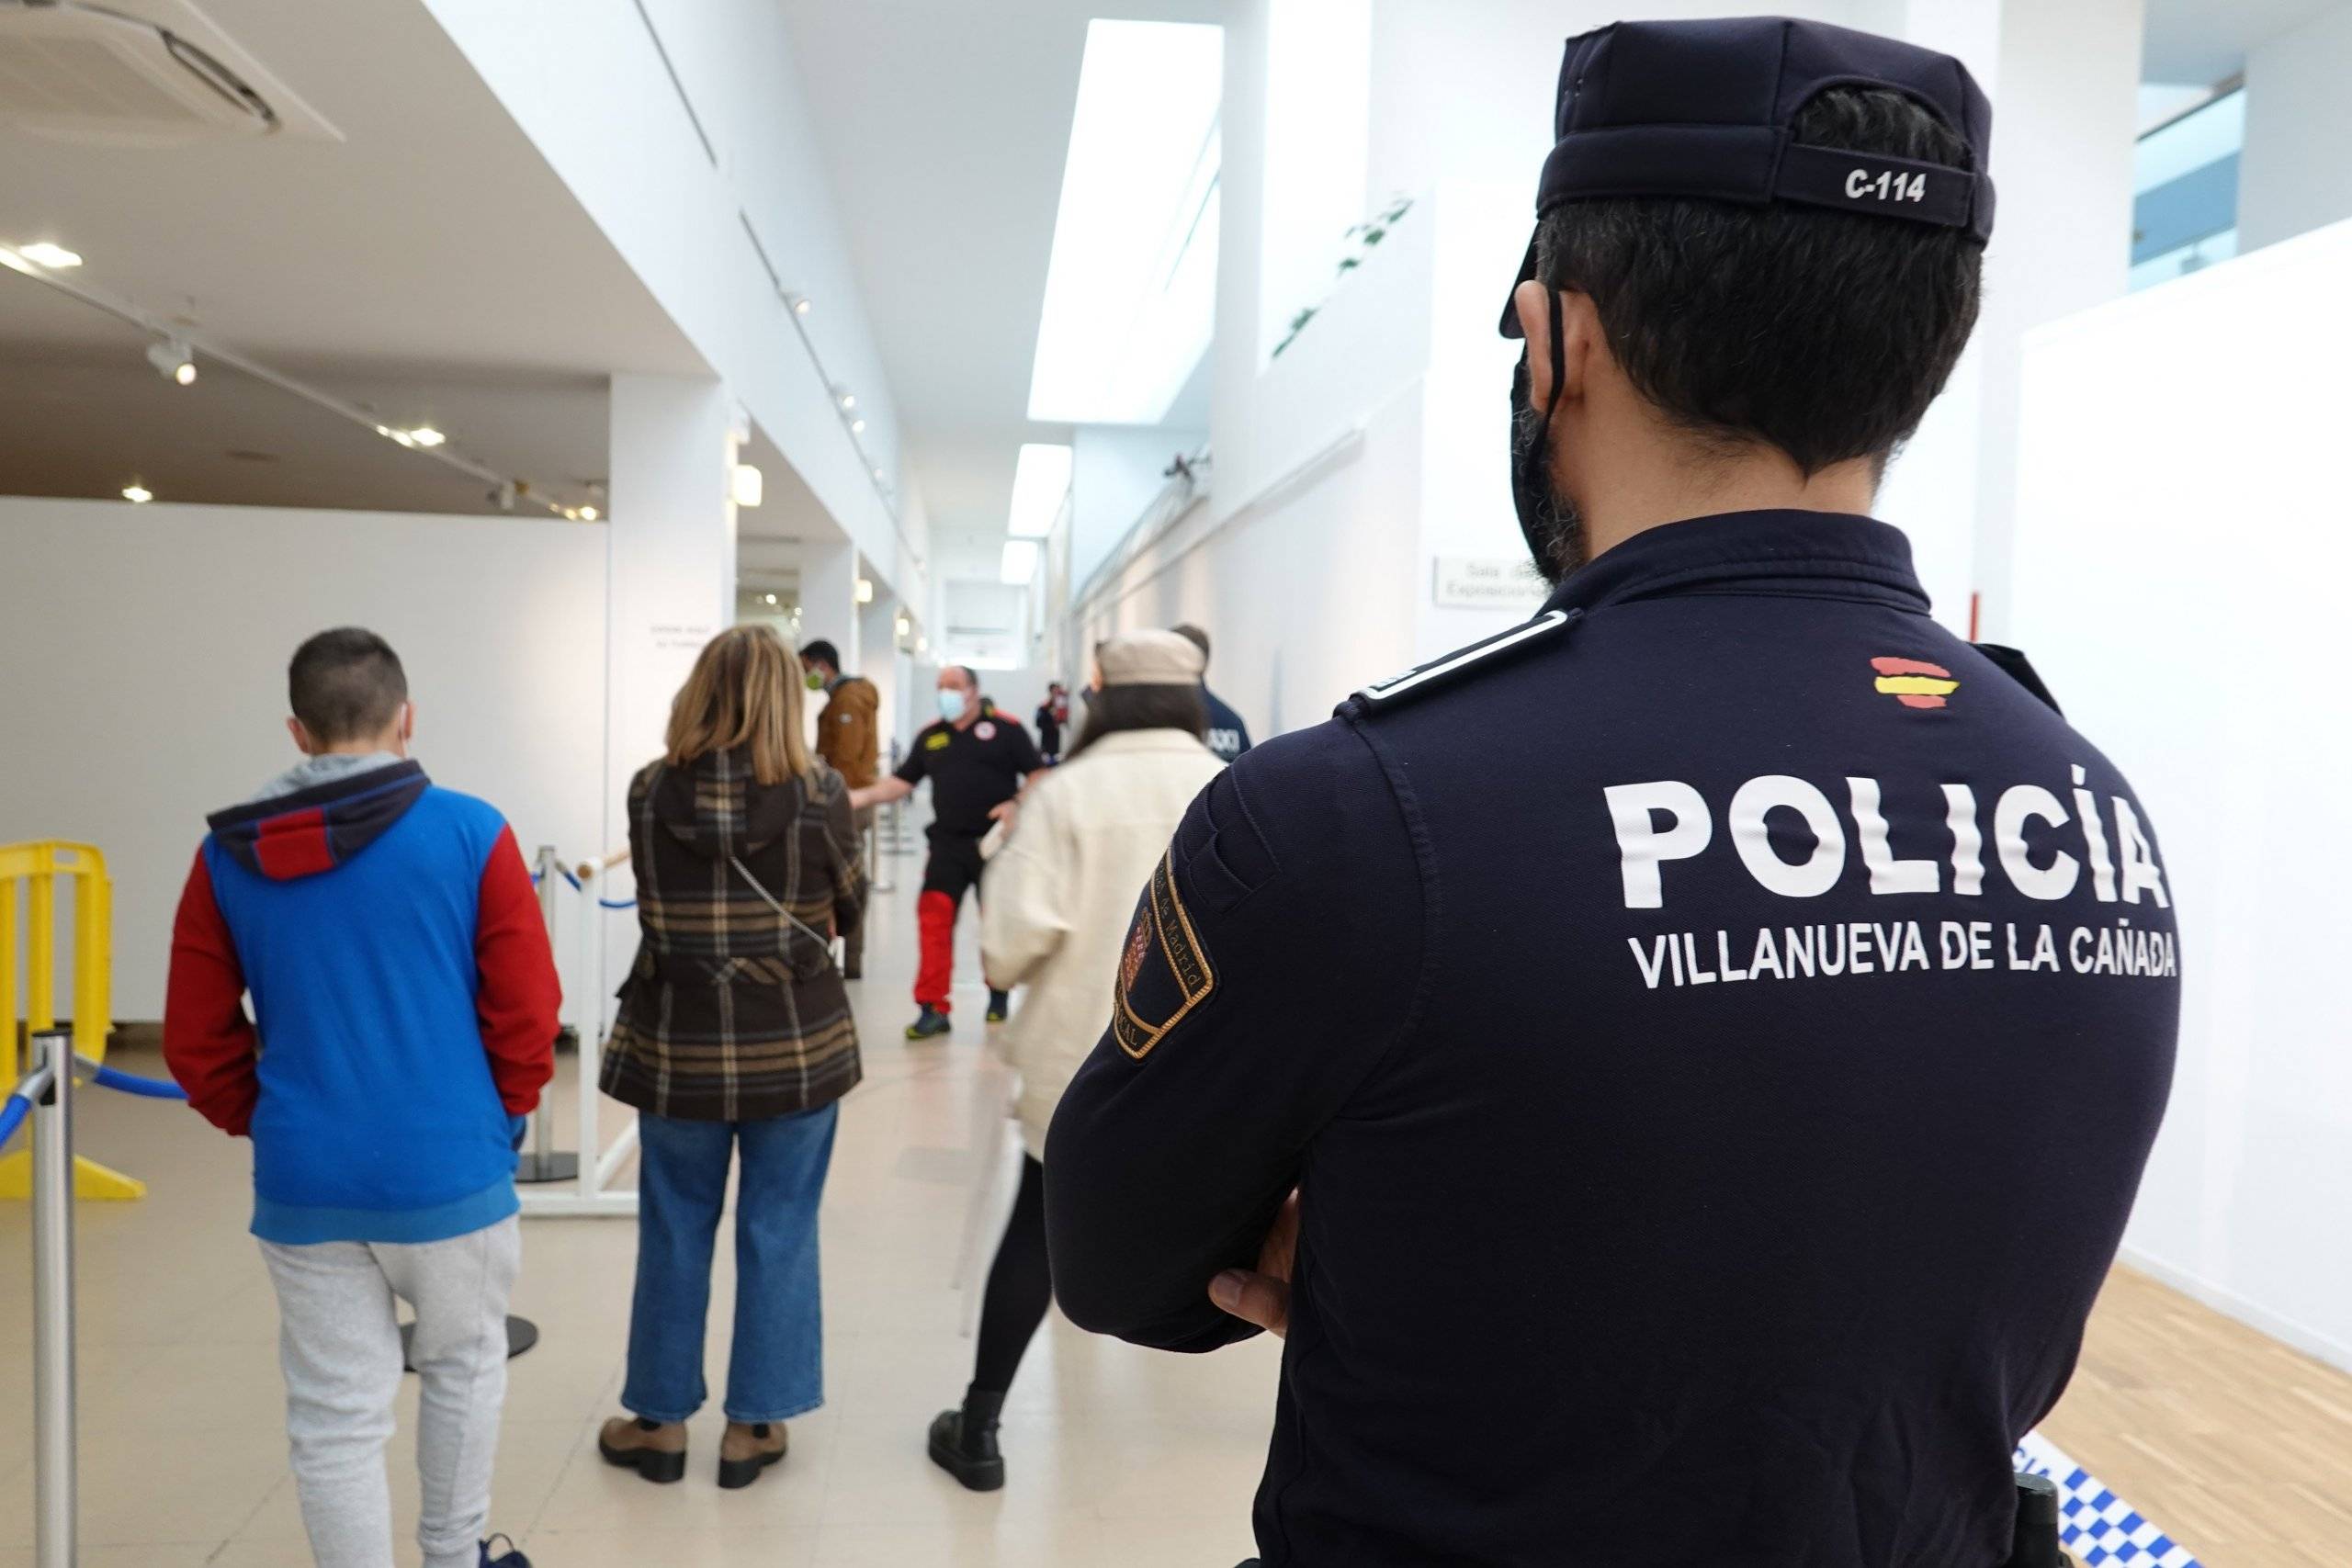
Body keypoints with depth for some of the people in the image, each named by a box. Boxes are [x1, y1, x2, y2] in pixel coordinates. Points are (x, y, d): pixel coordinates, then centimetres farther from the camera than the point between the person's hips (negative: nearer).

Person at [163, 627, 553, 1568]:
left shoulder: (227, 855, 0)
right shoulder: (470, 834, -10)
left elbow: (197, 1039, 3)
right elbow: (527, 1008, -8)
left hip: (302, 1182, 2)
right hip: (449, 1170, -1)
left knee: (336, 1415, 11)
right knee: (464, 1364, 22)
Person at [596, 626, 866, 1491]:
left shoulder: (650, 790, -6)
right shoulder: (819, 791, -11)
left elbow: (658, 902, 6)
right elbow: (848, 910, 1)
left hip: (676, 1045, 2)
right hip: (795, 1046, -1)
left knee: (674, 1233, 16)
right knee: (778, 1235, 12)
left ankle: (660, 1419, 30)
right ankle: (753, 1425, 23)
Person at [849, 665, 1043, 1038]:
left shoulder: (1005, 729, -2)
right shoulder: (930, 735, 10)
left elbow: (1038, 776, -2)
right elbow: (902, 781, 11)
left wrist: (1017, 804, -18)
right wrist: (863, 796, -3)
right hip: (947, 843, 3)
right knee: (933, 919, -7)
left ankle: (999, 995, 30)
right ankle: (932, 1008, -2)